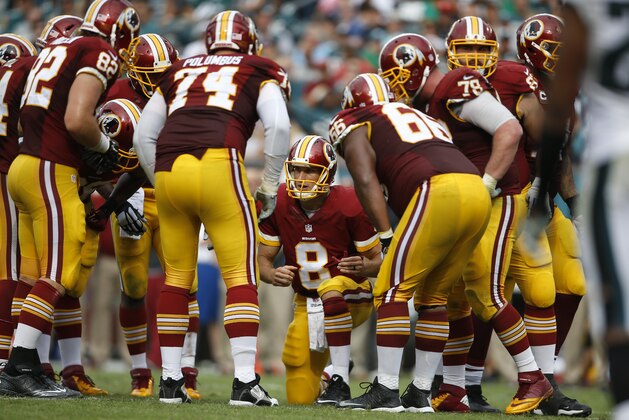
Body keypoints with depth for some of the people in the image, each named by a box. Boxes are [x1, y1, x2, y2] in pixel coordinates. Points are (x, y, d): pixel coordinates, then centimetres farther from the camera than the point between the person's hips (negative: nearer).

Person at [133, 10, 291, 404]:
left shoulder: (179, 72, 28)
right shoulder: (261, 73, 18)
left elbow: (144, 136, 23)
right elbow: (278, 125, 1)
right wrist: (270, 185, 10)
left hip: (168, 169, 4)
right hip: (219, 164, -4)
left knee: (177, 278, 14)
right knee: (242, 276, 0)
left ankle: (171, 380, 15)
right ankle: (245, 381, -8)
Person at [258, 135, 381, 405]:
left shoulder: (348, 205, -21)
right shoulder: (279, 204, -12)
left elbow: (379, 260, -13)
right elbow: (262, 259, -4)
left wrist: (364, 266, -38)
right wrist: (273, 276, -29)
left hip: (352, 298, -4)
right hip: (308, 303, 4)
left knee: (332, 287, -42)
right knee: (300, 398, -1)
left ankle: (340, 382, -34)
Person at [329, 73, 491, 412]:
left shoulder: (355, 126, 15)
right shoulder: (417, 117, 36)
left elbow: (366, 182, 0)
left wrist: (387, 238, -5)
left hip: (440, 192, -7)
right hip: (478, 192, 7)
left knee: (393, 290, 0)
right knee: (433, 296, 17)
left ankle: (386, 391, -4)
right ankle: (420, 393, 18)